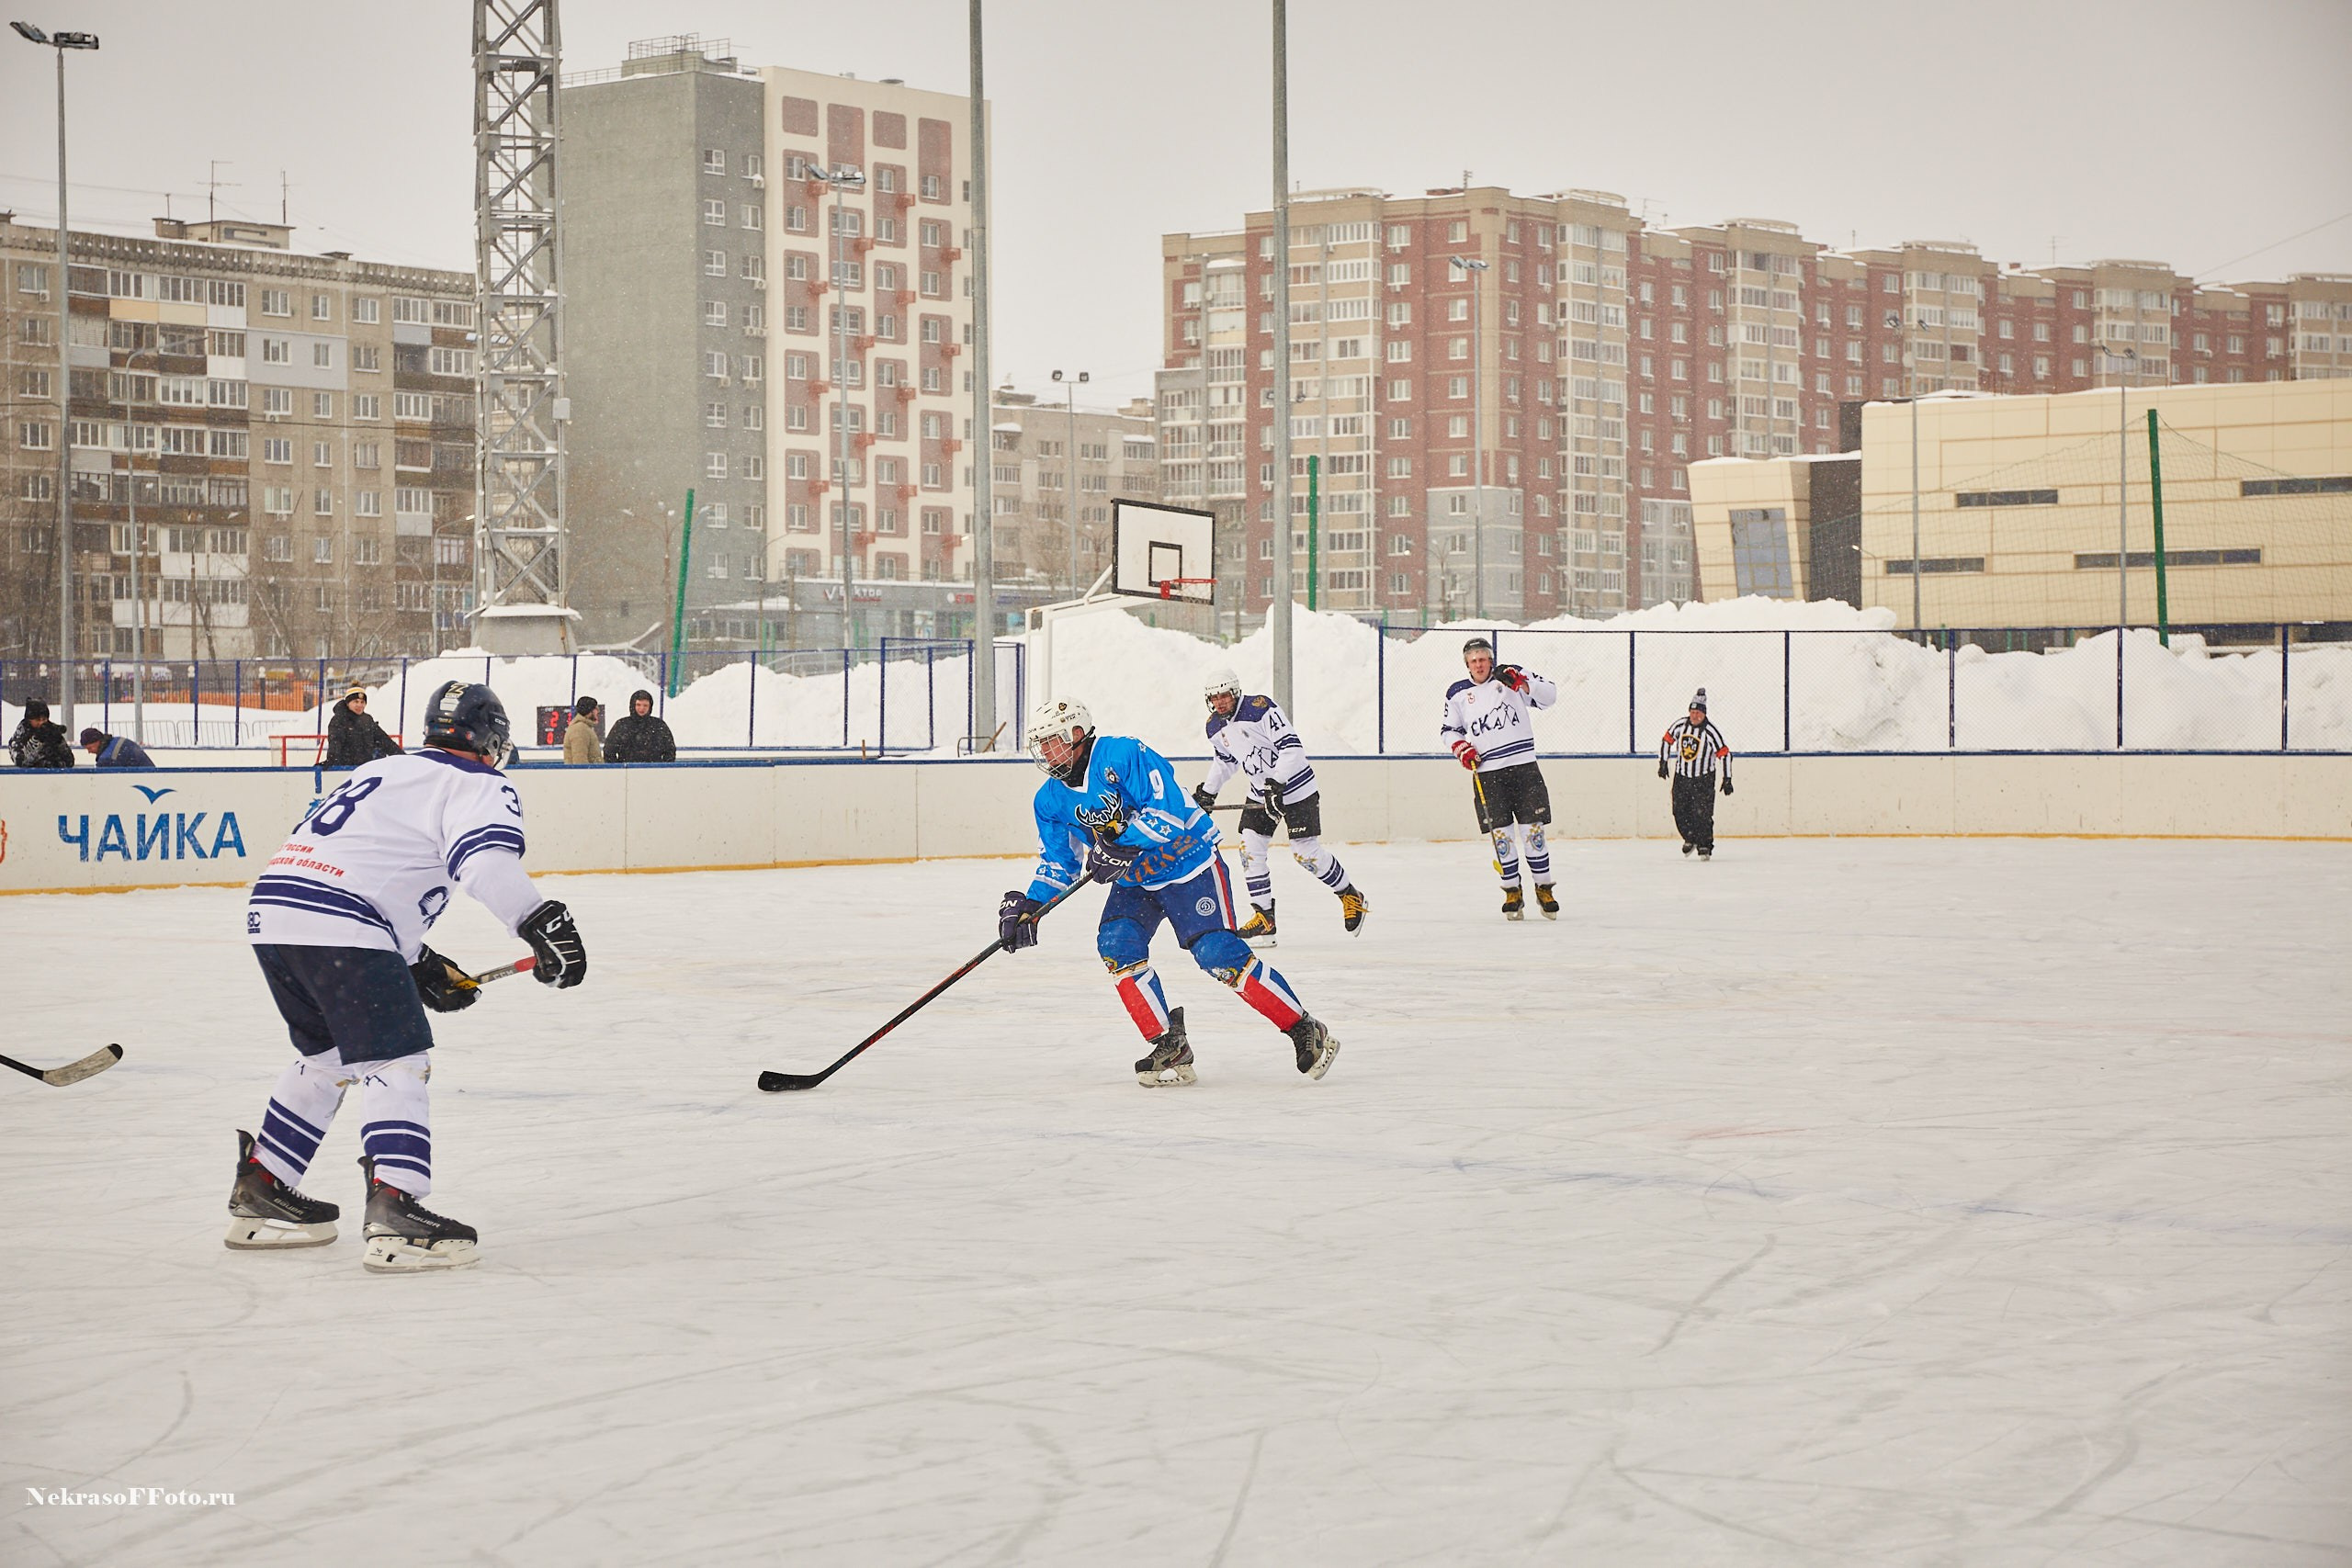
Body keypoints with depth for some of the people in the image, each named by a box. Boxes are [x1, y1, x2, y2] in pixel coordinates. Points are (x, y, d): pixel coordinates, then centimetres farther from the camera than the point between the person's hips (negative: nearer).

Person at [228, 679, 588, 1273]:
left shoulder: (381, 771, 31)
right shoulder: (478, 784, 4)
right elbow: (485, 859, -18)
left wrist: (421, 964, 33)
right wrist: (540, 924, -26)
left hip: (272, 907, 9)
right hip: (338, 928, -9)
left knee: (329, 1055, 24)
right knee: (396, 1059, -7)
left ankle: (260, 1194, 29)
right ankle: (395, 1210, -20)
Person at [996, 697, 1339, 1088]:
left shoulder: (1122, 755, -22)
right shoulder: (1051, 800, 1)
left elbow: (1170, 809, -29)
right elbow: (1057, 862, 10)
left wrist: (1122, 842, -37)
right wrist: (1029, 905, -5)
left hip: (1188, 862, -7)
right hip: (1134, 879, 7)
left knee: (1217, 953, -19)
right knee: (1116, 945, -16)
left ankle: (1305, 1030, -8)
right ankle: (1170, 1049, -8)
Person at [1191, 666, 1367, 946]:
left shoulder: (1261, 708, -23)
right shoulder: (1215, 728, 2)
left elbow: (1291, 746, -27)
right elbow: (1225, 761, 21)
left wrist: (1277, 783, -33)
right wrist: (1207, 791, 14)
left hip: (1296, 788, -7)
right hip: (1262, 790, 7)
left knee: (1307, 853, -6)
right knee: (1250, 848, -5)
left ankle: (1351, 897, 15)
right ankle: (1264, 917, 2)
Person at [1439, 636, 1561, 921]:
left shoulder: (1511, 677, 4)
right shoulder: (1458, 694, 10)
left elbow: (1549, 696, -3)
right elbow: (1448, 729, 19)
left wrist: (1522, 682, -18)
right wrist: (1461, 747, 0)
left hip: (1523, 767, -1)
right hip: (1486, 773, 1)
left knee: (1532, 830, -1)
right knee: (1501, 834, -2)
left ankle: (1544, 889, 12)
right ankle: (1512, 892, 10)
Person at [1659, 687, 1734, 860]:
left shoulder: (1711, 731, -16)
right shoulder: (1680, 725, -3)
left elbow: (1724, 754, -13)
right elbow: (1667, 741, 13)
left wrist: (1727, 779, -15)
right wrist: (1663, 763, 12)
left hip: (1703, 779, -4)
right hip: (1681, 776, 4)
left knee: (1702, 813, -11)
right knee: (1680, 812, 6)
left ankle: (1705, 847, -2)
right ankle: (1690, 839, 30)